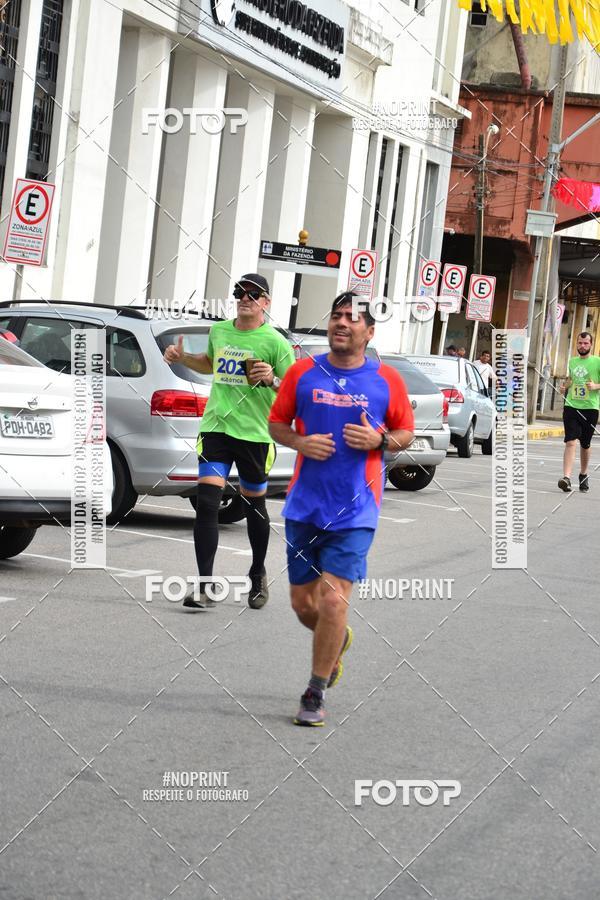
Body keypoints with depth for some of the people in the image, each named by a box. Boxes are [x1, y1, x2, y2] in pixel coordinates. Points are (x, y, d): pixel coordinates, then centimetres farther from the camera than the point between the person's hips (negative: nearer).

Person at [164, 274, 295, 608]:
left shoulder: (275, 342, -6)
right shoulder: (219, 331, 9)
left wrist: (272, 381, -27)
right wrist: (182, 358, 15)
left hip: (255, 433, -3)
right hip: (216, 427, 3)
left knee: (255, 506, 12)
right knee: (207, 502, -11)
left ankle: (258, 575, 35)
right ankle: (206, 587, -11)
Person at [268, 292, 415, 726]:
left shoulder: (387, 380, -1)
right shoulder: (302, 372, 2)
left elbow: (407, 433, 9)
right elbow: (277, 422, 11)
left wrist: (380, 439, -12)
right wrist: (300, 442, -9)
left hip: (355, 511, -3)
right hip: (305, 506, 3)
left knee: (333, 601, -11)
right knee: (303, 603, 9)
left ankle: (315, 696, 3)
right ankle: (338, 640, 44)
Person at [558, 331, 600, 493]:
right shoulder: (572, 361, 11)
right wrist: (565, 386, 9)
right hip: (571, 406, 2)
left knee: (585, 444, 11)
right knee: (571, 442, -12)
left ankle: (584, 475, 33)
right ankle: (566, 477, -21)